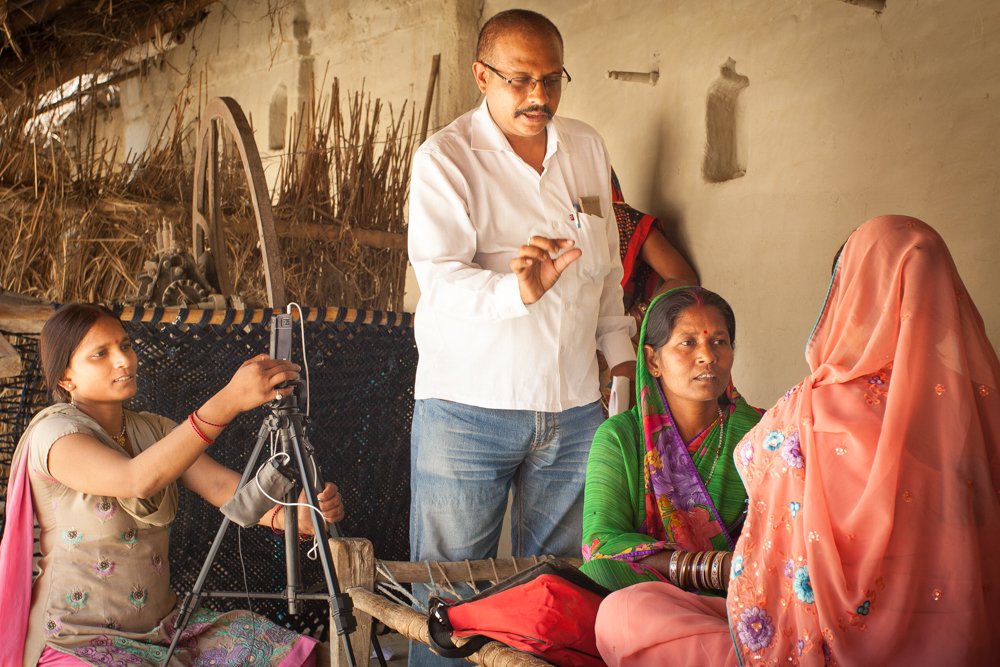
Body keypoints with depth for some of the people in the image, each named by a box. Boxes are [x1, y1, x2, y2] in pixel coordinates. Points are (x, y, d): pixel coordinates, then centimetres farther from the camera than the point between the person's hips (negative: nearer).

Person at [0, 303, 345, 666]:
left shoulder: (153, 430, 8)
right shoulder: (54, 433, -15)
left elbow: (222, 486, -6)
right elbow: (138, 480, -34)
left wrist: (293, 514, -27)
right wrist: (229, 400, -43)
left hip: (162, 622, 7)